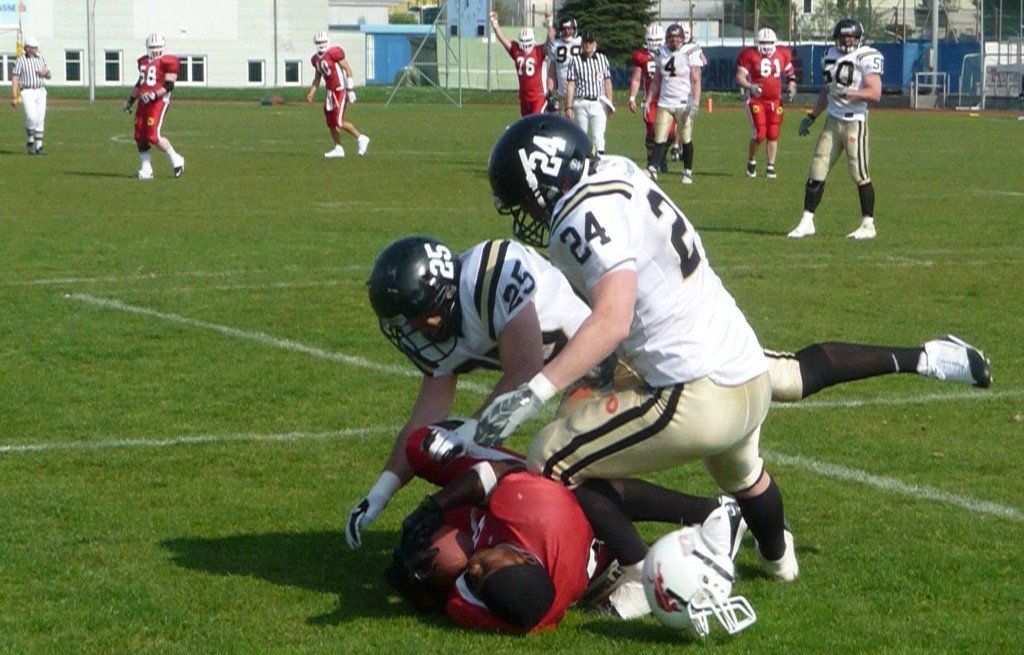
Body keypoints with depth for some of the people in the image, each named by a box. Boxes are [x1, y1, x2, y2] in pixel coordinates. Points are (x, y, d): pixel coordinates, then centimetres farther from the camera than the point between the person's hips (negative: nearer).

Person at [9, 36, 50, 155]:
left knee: (40, 119, 1)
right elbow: (15, 79, -6)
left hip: (41, 92, 5)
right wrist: (14, 97, -14)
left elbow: (49, 76, 20)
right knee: (32, 118, -18)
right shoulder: (20, 61, -2)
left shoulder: (41, 60, 12)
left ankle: (38, 146, 6)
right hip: (27, 92, -5)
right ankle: (30, 141, 3)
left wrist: (44, 73, -6)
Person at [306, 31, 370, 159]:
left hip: (341, 90, -9)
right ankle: (338, 148, 15)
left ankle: (361, 138, 5)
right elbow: (317, 77, 22)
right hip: (330, 91, 9)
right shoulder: (316, 59, 10)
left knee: (339, 121, -11)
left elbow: (348, 69, -15)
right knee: (330, 122, 8)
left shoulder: (334, 53, -15)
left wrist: (350, 89, -18)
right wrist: (311, 93, 15)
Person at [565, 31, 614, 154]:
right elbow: (570, 85, 0)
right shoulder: (575, 61, 2)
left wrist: (609, 104, 8)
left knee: (598, 136, -7)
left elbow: (607, 82, 12)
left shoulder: (602, 59, 9)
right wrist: (568, 107, -6)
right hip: (581, 104, -1)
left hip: (598, 103, 1)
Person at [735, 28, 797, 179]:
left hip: (775, 101, 4)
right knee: (759, 135, -10)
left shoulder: (782, 55, 5)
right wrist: (750, 87, -29)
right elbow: (740, 77, -11)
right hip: (756, 100, -4)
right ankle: (751, 162, 14)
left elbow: (790, 73, 21)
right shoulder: (750, 56, -8)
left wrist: (791, 87, 4)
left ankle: (771, 167, 14)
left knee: (773, 135, 4)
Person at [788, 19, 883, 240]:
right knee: (817, 171, 4)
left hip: (855, 122, -7)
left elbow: (875, 93, -18)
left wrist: (848, 93, -28)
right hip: (833, 120, 7)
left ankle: (868, 225, 7)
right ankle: (807, 222, 10)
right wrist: (812, 116, 23)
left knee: (860, 175, -3)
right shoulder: (832, 55, 13)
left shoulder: (867, 58, -9)